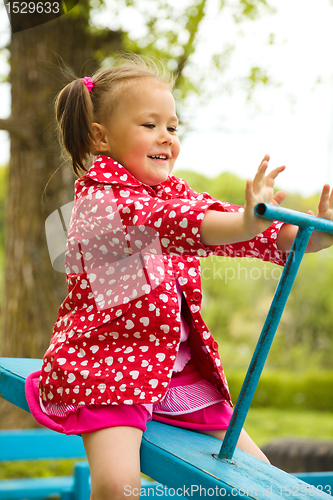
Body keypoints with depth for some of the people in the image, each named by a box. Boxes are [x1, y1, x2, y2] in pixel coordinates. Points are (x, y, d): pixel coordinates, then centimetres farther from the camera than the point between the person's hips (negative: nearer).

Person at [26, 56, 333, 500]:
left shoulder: (176, 193, 11)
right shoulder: (99, 200, -13)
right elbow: (161, 223, -34)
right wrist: (245, 222, -51)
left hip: (178, 370, 7)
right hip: (108, 367, -7)